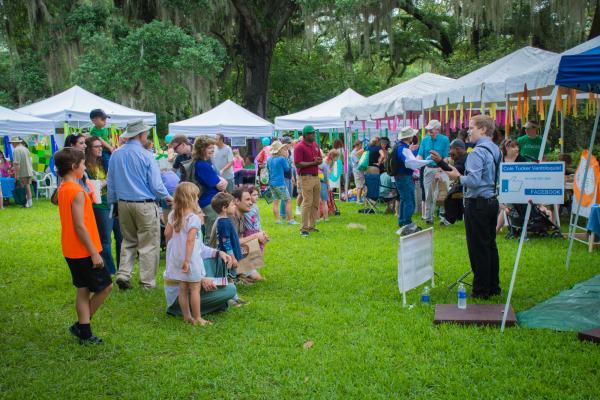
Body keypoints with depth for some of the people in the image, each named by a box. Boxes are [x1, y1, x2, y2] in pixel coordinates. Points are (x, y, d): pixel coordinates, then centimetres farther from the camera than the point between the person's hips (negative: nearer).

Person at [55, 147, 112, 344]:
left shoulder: (62, 188, 7)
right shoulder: (77, 191, -21)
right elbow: (80, 226, -22)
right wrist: (94, 252, -19)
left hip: (71, 251, 9)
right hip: (84, 251, -9)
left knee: (83, 289, 13)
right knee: (106, 286, 3)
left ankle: (84, 332, 17)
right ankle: (81, 326, 10)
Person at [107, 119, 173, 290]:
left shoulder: (115, 155, 3)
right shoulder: (146, 156, -13)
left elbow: (111, 183, 11)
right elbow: (156, 184, -10)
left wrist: (114, 202, 23)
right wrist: (168, 197, 8)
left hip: (123, 204, 5)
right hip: (145, 205, -5)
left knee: (128, 241, 20)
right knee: (149, 244, 5)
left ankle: (123, 275, 8)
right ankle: (148, 282, 10)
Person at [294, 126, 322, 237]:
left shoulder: (315, 145, 15)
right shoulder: (299, 147, -10)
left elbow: (320, 160, 20)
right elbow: (298, 164, -16)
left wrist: (319, 160, -5)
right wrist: (313, 163, -15)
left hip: (316, 177, 8)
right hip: (306, 177, -8)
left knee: (315, 203, 10)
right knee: (307, 203, -9)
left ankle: (312, 226, 19)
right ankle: (304, 229, -5)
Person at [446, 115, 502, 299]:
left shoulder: (478, 152, -18)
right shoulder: (495, 150, 10)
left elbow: (473, 180, -25)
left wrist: (458, 176, -8)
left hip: (477, 204, -9)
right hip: (492, 201, 9)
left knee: (478, 248, -1)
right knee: (490, 245, 15)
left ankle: (481, 290, 5)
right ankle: (493, 286, 23)